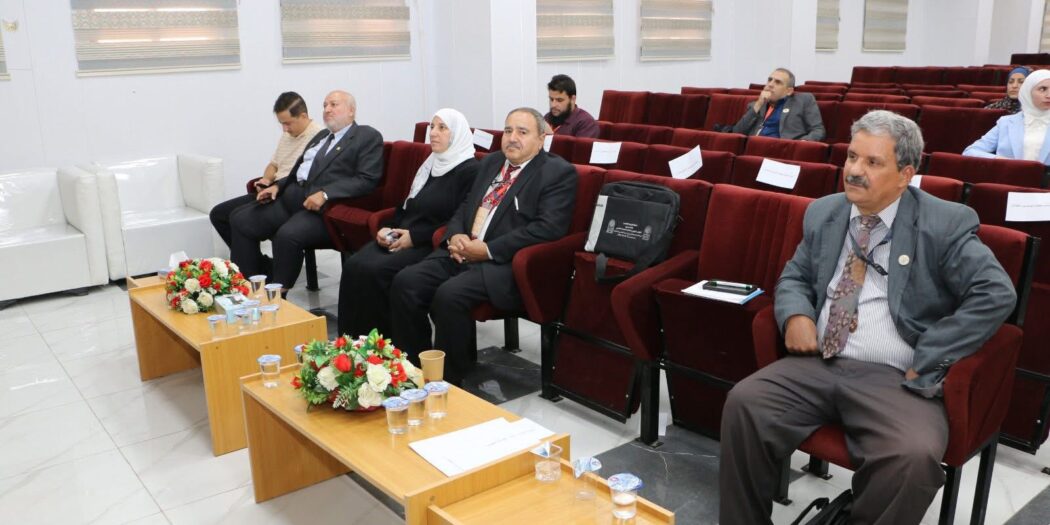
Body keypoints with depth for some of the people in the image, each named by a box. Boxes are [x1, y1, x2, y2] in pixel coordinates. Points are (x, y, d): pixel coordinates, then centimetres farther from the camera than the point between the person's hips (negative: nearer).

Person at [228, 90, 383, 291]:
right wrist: (278, 185, 10)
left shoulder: (368, 137, 2)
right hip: (291, 198, 8)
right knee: (240, 219, -4)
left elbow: (367, 180, -11)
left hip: (324, 207, -8)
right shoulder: (321, 136, 27)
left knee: (288, 235, -33)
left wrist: (325, 193, -21)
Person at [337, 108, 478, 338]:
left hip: (433, 246, -7)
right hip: (402, 239, 7)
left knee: (374, 271, -27)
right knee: (353, 266, -18)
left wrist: (415, 236, -15)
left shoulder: (469, 170, -5)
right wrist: (389, 228, 5)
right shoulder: (430, 164, 20)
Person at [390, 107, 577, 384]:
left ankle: (448, 381, -13)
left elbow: (548, 227, -15)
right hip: (462, 252, 7)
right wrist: (455, 236, -1)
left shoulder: (558, 173, -3)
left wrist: (488, 249, -16)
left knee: (449, 295, -31)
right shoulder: (491, 162, 21)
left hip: (504, 263, -7)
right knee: (405, 282, -14)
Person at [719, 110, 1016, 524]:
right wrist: (795, 315, -3)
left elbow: (996, 294, -10)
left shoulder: (945, 224, -2)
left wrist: (927, 360, -14)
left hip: (894, 378, -4)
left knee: (915, 455, -33)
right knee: (744, 402, -20)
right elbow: (794, 277, 20)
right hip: (819, 364, 4)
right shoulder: (823, 213, 13)